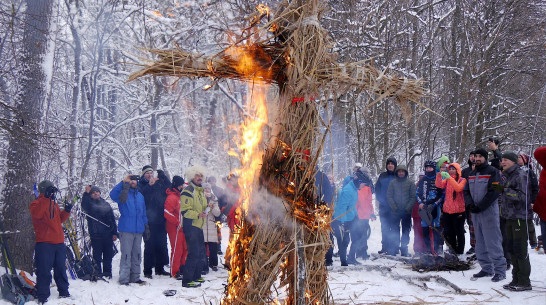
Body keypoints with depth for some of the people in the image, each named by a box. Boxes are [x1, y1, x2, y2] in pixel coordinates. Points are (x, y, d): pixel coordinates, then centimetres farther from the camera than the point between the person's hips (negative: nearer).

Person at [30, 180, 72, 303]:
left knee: (61, 269, 13)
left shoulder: (54, 204, 20)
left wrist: (66, 211, 5)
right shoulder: (37, 203, -1)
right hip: (44, 243, -7)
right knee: (44, 271, -8)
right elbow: (37, 213, -23)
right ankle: (42, 296, -3)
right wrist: (46, 198, -26)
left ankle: (63, 292, 24)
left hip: (59, 242, 7)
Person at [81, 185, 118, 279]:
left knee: (108, 256, 7)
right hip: (96, 235, -3)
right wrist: (86, 193, -26)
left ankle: (107, 273, 16)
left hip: (108, 235, 3)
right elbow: (84, 206, -20)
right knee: (97, 256, -1)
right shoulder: (89, 204, 7)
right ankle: (98, 273, 8)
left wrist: (115, 233, 10)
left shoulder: (106, 204, 16)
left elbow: (112, 219, 16)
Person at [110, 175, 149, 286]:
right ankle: (124, 279, -3)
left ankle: (135, 277, 20)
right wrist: (124, 182, -25)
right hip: (126, 229, -6)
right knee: (126, 255, -7)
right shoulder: (123, 194, 0)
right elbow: (113, 194, -23)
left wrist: (146, 227, 19)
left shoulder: (140, 196, 18)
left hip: (138, 230, 6)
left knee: (137, 255, 11)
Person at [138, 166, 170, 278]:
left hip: (161, 219, 4)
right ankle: (147, 271, 0)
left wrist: (163, 176, -4)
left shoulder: (159, 183, 16)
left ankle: (159, 268, 19)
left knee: (162, 245, 8)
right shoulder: (141, 184, 5)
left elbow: (170, 188, 4)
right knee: (149, 246, -5)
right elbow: (141, 195, -12)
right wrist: (150, 185, -19)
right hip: (149, 220, -4)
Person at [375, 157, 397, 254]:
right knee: (384, 227, 4)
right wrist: (378, 200, 2)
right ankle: (385, 246, 8)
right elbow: (377, 188, 13)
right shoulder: (382, 176, 11)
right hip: (383, 206, 3)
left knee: (394, 227, -1)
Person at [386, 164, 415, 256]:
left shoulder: (410, 183, 4)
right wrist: (394, 207, -9)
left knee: (406, 231, 6)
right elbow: (389, 196, 2)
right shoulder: (393, 183, 4)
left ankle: (404, 249, 11)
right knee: (394, 230, 1)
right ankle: (393, 249, 6)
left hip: (407, 211, 0)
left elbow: (413, 197, 0)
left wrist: (408, 208, -11)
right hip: (395, 211, 0)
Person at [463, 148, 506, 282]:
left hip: (489, 212, -7)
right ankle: (487, 268, 19)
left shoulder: (492, 172, -5)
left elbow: (494, 192, -13)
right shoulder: (471, 174, 16)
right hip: (475, 213, 7)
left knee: (493, 242, -8)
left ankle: (500, 270, -4)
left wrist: (480, 206, -16)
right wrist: (470, 204, -5)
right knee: (480, 242, 11)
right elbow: (466, 191, 15)